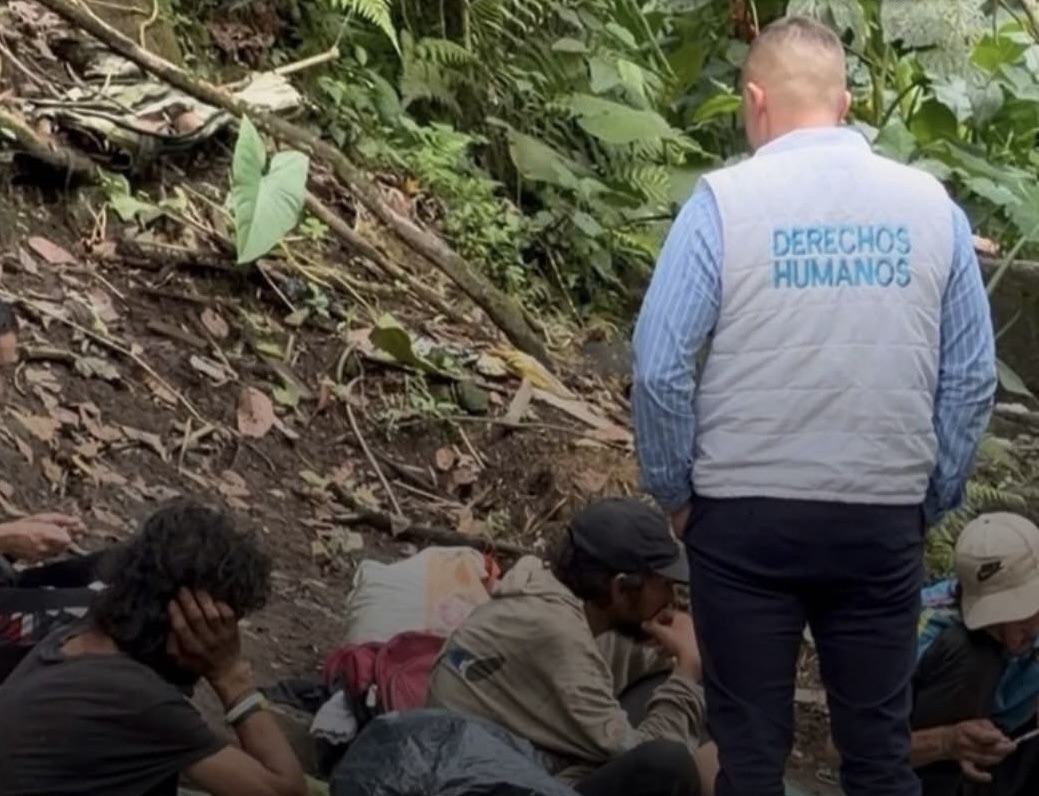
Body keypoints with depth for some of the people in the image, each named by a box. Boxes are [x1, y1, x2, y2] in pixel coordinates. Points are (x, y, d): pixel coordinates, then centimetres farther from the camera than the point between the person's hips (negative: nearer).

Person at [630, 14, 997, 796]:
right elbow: (972, 378, 3)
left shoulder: (726, 198, -8)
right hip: (884, 519, 2)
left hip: (746, 515, -2)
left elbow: (661, 365, -11)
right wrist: (932, 502, 13)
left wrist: (674, 491, 3)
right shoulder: (931, 204, 1)